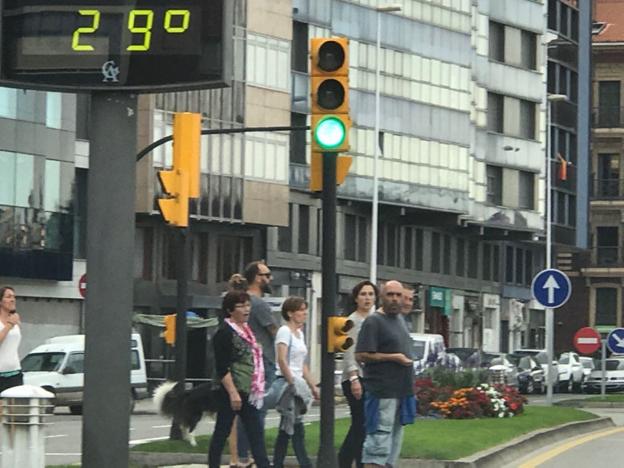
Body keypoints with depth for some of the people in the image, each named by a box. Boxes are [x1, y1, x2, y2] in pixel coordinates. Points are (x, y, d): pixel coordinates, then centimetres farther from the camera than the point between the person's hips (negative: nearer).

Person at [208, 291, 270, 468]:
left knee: (256, 433, 2)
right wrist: (233, 393, -22)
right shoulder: (225, 333, -12)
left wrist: (258, 388, 22)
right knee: (222, 432, 1)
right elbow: (222, 368, -17)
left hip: (248, 393, 8)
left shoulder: (245, 330, 15)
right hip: (232, 392, -8)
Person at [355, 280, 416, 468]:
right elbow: (361, 355, -17)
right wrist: (393, 357, -18)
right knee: (379, 443, -13)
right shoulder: (374, 322, -9)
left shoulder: (398, 321, 18)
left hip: (401, 393, 9)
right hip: (382, 394, -9)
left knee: (394, 443, 12)